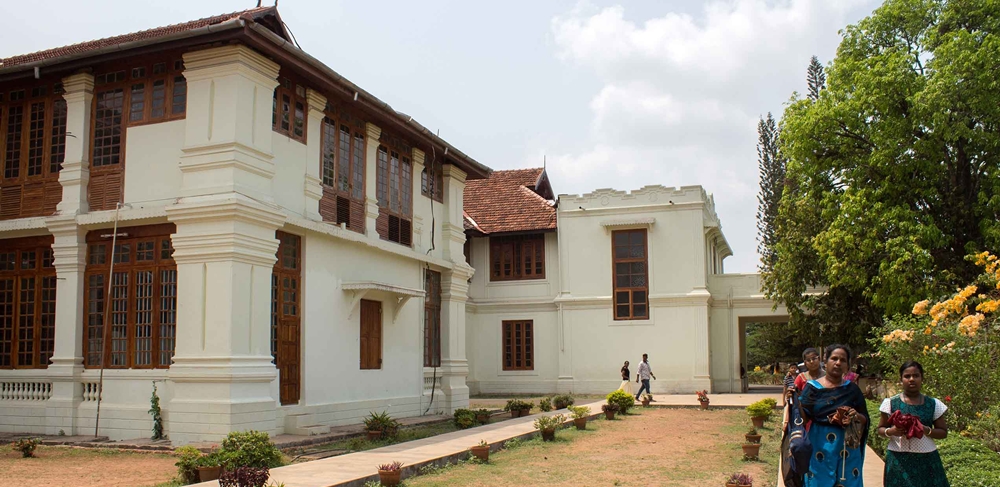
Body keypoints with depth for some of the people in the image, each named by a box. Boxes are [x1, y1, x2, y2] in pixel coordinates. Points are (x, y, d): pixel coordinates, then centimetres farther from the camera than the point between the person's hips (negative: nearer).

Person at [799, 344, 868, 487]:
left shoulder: (852, 389, 6)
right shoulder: (813, 387, 0)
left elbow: (865, 420, 9)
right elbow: (803, 416, -7)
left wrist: (857, 416, -12)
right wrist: (795, 400, -24)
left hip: (847, 447, 2)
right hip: (820, 446, -2)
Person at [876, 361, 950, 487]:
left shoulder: (933, 404, 3)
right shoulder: (891, 403, 0)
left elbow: (943, 432, 6)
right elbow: (881, 428, 6)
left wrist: (927, 430, -14)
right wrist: (890, 431, -16)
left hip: (927, 460, 1)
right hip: (898, 460, -1)